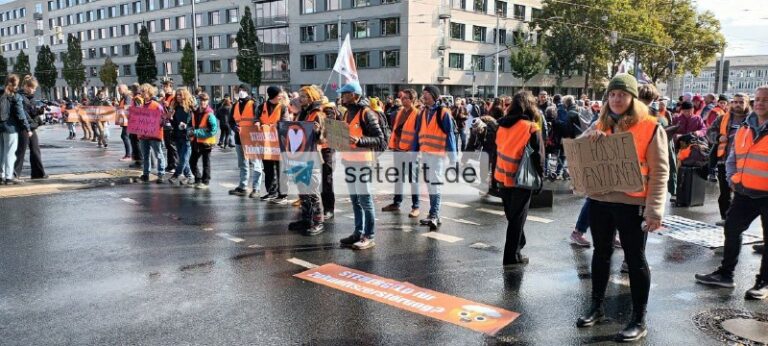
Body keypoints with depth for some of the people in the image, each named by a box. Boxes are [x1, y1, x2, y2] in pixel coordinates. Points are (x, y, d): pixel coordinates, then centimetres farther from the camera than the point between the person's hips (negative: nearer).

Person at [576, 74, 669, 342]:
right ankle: (597, 307, 29)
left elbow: (660, 172, -10)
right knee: (601, 253, 15)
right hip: (598, 200, 5)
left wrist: (654, 209, -18)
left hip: (632, 203, -5)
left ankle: (639, 320, 14)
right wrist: (590, 138, -11)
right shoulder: (601, 125, 9)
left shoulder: (650, 128, -7)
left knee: (635, 259, 3)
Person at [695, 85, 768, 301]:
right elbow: (732, 157, 17)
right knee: (731, 229, 12)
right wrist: (732, 178, 4)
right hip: (744, 192, 6)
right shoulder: (745, 128, 9)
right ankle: (725, 273, 25)